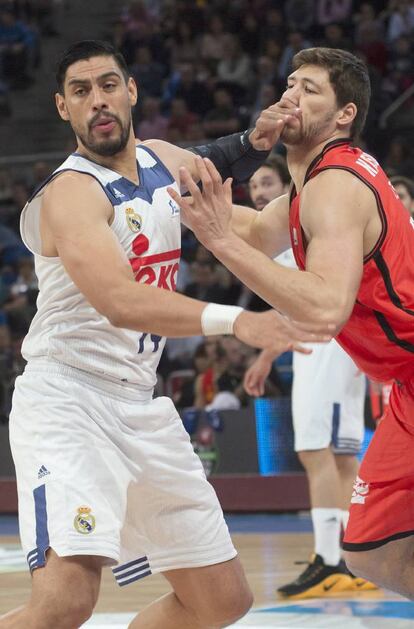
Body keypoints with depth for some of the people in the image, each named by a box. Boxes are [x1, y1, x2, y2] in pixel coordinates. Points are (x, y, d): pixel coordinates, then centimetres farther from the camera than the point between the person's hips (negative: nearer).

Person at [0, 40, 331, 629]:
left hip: (139, 406, 8)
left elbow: (214, 166, 32)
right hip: (67, 401, -8)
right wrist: (236, 321, -45)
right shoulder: (72, 191, -17)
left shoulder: (166, 161, 8)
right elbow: (121, 304, -33)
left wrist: (258, 139, 8)